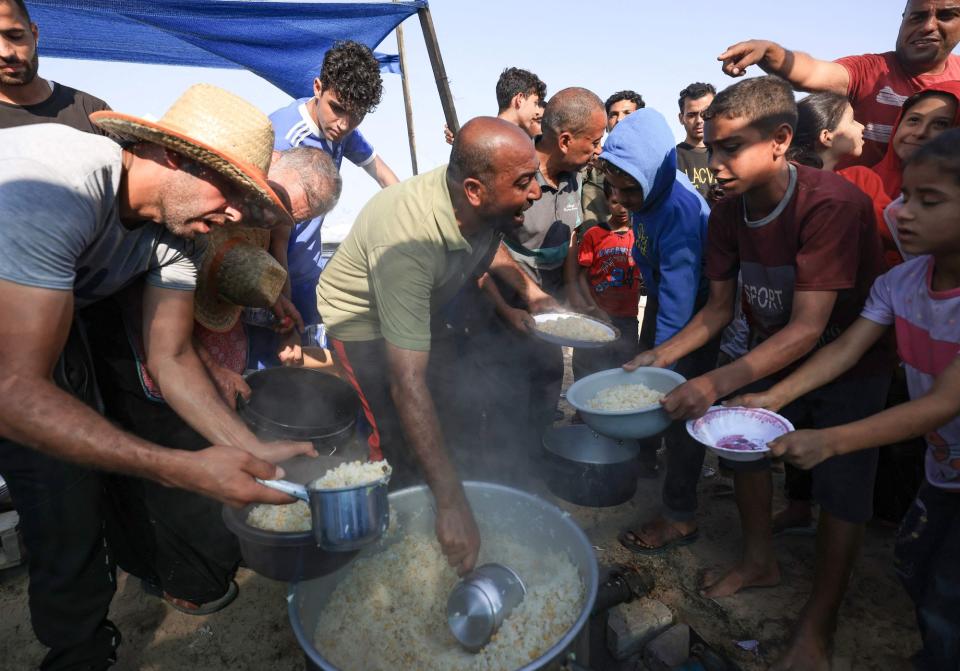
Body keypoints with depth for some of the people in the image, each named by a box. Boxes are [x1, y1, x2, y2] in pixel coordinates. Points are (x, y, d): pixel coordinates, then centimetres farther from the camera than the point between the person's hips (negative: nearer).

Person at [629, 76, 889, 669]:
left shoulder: (831, 204, -32)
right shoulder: (729, 214, -11)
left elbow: (807, 329, -36)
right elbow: (719, 308, -5)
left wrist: (717, 384, -46)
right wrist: (661, 356, -19)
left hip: (849, 362, -6)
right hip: (773, 352, 6)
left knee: (841, 488, -2)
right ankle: (761, 561, 31)